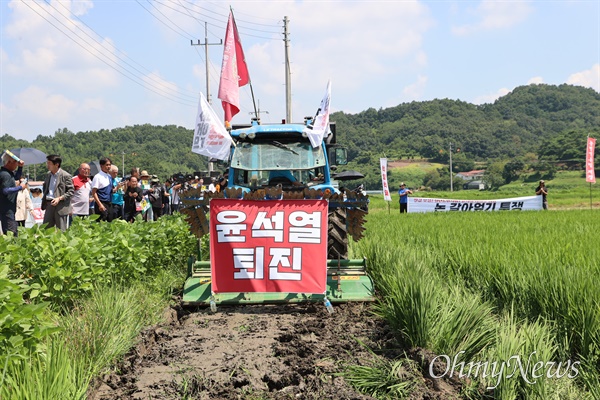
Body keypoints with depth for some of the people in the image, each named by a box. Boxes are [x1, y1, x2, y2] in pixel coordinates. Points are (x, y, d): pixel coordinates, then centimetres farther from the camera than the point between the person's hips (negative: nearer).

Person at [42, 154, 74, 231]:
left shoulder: (65, 176, -10)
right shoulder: (48, 174, 12)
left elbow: (71, 191, -10)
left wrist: (59, 198, -19)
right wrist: (45, 196, 10)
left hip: (61, 206, -7)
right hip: (49, 205, 7)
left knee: (61, 231, -1)